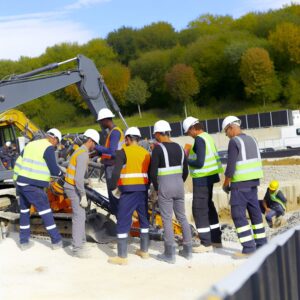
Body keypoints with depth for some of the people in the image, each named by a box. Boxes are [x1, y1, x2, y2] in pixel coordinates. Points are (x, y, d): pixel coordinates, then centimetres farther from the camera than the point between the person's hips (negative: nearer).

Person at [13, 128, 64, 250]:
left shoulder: (31, 144, 14)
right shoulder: (48, 148, -8)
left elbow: (19, 162, 17)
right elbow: (54, 169, -9)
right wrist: (61, 173, 12)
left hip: (21, 182, 7)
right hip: (33, 185, -7)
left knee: (24, 210, 17)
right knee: (45, 211, 1)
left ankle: (24, 241, 22)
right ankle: (56, 241, 6)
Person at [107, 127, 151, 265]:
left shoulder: (123, 152, -6)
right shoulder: (146, 153, 10)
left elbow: (116, 172, -13)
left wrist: (112, 187, -1)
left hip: (129, 191, -6)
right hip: (143, 190, 6)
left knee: (123, 222, -1)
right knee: (144, 220, 19)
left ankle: (122, 257, -1)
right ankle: (144, 251, 27)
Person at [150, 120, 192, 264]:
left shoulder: (158, 148, -11)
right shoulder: (179, 147, 8)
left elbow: (153, 172, -14)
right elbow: (185, 171, 12)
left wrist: (156, 188, -1)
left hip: (165, 187, -6)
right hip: (179, 185, 6)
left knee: (167, 220, 0)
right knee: (182, 217, 14)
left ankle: (169, 254, 5)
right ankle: (187, 250, 21)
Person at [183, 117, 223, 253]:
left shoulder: (199, 140, -18)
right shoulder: (207, 137, 11)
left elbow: (199, 163, -23)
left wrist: (185, 160, -9)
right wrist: (190, 157, 12)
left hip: (202, 179, -10)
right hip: (209, 176, 10)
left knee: (199, 209, -3)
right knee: (208, 207, 18)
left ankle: (206, 243, 1)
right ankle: (216, 239, 26)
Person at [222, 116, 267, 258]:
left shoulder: (234, 141, -13)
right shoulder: (251, 139, 12)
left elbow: (230, 166, -17)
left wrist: (225, 184, -5)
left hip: (240, 184, -8)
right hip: (253, 182, 8)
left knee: (238, 215, -4)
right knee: (255, 212, 13)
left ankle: (248, 248, -7)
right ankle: (261, 244, 19)